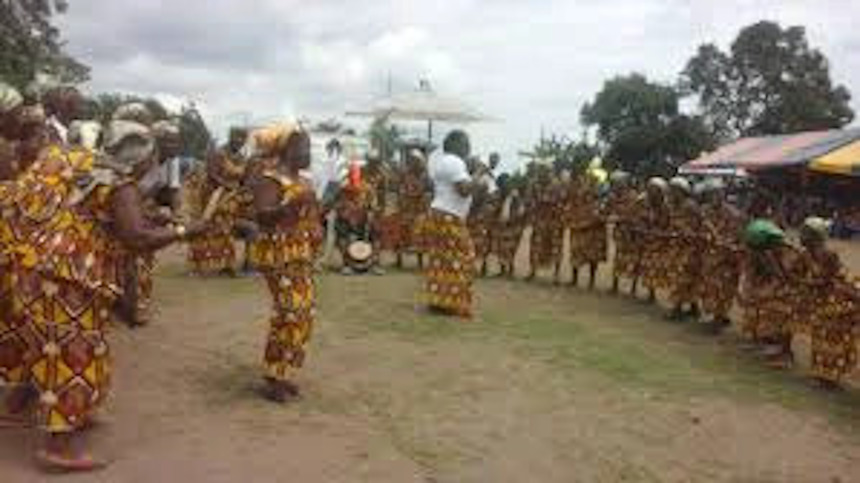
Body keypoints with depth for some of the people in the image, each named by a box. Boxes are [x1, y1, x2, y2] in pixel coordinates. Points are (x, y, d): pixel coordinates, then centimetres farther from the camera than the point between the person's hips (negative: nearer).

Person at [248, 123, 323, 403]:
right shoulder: (269, 180, -11)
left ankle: (283, 373, 20)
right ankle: (274, 379, -1)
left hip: (302, 256, 9)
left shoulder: (302, 181, 16)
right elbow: (262, 216, -24)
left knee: (304, 312, 9)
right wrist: (290, 205, -35)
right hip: (280, 255, -9)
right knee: (290, 312, -12)